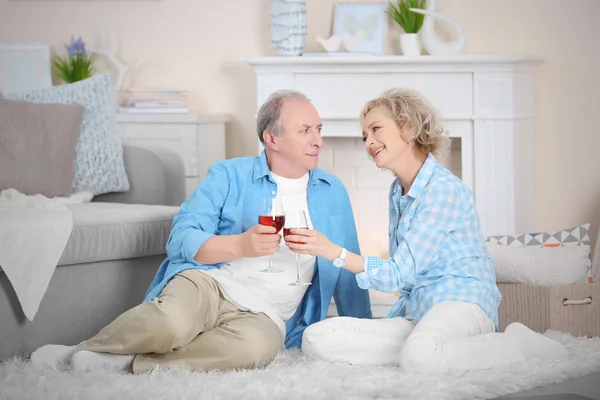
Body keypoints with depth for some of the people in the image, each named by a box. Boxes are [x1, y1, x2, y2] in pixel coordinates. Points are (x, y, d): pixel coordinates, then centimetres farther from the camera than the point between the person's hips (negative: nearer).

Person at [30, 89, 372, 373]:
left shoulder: (333, 192, 16)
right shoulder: (229, 176, 6)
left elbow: (346, 270, 23)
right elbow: (181, 241, -5)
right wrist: (239, 245, -21)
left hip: (263, 315, 2)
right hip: (208, 284, -2)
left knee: (257, 345, -38)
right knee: (172, 323, -40)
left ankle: (127, 364, -28)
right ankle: (83, 350, -12)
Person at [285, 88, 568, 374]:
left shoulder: (444, 189, -11)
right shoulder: (397, 192, 17)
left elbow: (399, 274, -16)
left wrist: (333, 251, -24)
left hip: (461, 302, -8)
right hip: (415, 314, 8)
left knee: (420, 356, -44)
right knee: (316, 339, -14)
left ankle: (514, 344, -16)